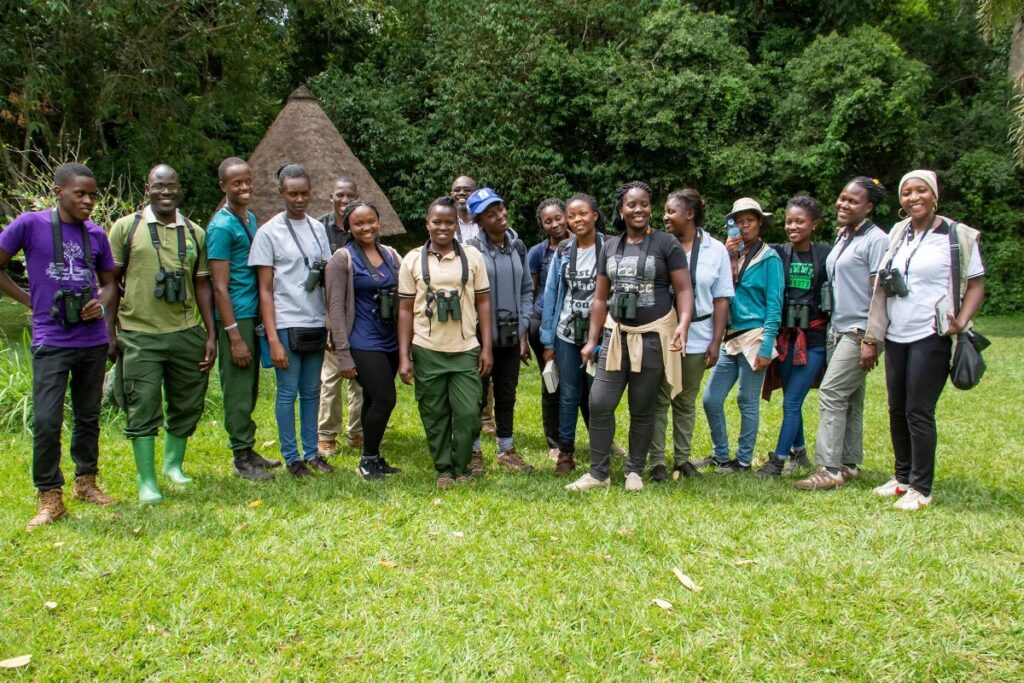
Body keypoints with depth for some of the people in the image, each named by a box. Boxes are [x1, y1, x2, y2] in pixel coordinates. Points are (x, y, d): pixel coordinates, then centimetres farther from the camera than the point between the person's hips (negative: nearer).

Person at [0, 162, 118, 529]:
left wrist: (102, 304, -5)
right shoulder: (30, 224, -6)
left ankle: (86, 481, 30)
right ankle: (50, 498, 6)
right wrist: (30, 300, -5)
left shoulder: (96, 234, 6)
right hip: (51, 342, -4)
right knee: (46, 421, -7)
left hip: (94, 340, 4)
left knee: (88, 416, 14)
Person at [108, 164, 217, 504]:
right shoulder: (126, 227, 1)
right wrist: (110, 330, -1)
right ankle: (147, 481, 9)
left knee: (187, 405, 12)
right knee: (142, 409, -1)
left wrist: (211, 335, 7)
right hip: (139, 335, -3)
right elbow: (110, 282, 3)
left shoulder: (195, 233, 10)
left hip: (187, 334, 3)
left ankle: (174, 463, 32)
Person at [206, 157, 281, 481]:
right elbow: (220, 286, -16)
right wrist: (234, 336, -18)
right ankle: (241, 457, 10)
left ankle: (247, 449, 25)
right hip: (235, 317, -8)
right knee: (238, 389, 0)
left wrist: (261, 317, 13)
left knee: (250, 388, 15)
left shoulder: (251, 218, 13)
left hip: (253, 314, 8)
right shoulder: (221, 227, -12)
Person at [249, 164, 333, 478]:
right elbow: (265, 290, -7)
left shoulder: (318, 228, 9)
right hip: (287, 325, -5)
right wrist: (273, 339, -12)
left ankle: (311, 452, 23)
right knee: (288, 392, 4)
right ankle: (291, 457, 15)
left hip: (316, 324, 5)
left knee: (311, 391, 12)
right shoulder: (268, 232, -5)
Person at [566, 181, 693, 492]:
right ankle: (599, 472, 9)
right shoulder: (610, 247, 10)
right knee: (599, 404, -3)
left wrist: (683, 324, -23)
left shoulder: (666, 243, -3)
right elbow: (600, 298, 13)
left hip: (653, 336, -4)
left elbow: (684, 290, -6)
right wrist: (592, 340, 9)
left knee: (642, 409, 5)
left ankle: (634, 471, 20)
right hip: (616, 335, 4)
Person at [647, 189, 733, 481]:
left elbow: (721, 300, 3)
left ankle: (682, 459, 23)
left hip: (696, 340, 1)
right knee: (659, 401, 3)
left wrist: (716, 342, -2)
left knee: (686, 402, 12)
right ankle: (657, 462, 10)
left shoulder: (716, 250, 2)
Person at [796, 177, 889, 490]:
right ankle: (849, 464, 20)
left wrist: (871, 340, -19)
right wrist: (831, 329, 15)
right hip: (838, 330, 8)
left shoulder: (875, 240, -11)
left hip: (859, 332, -8)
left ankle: (829, 469, -6)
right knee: (849, 399, 12)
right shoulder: (841, 237, 14)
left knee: (831, 393, -11)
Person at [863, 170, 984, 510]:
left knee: (919, 412, -4)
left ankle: (921, 488, 8)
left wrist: (961, 321, -19)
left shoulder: (958, 236, -6)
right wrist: (873, 334, 10)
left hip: (931, 338, -6)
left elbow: (976, 284, -4)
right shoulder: (897, 233, 10)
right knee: (897, 410, 12)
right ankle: (903, 476, 27)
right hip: (896, 337, 6)